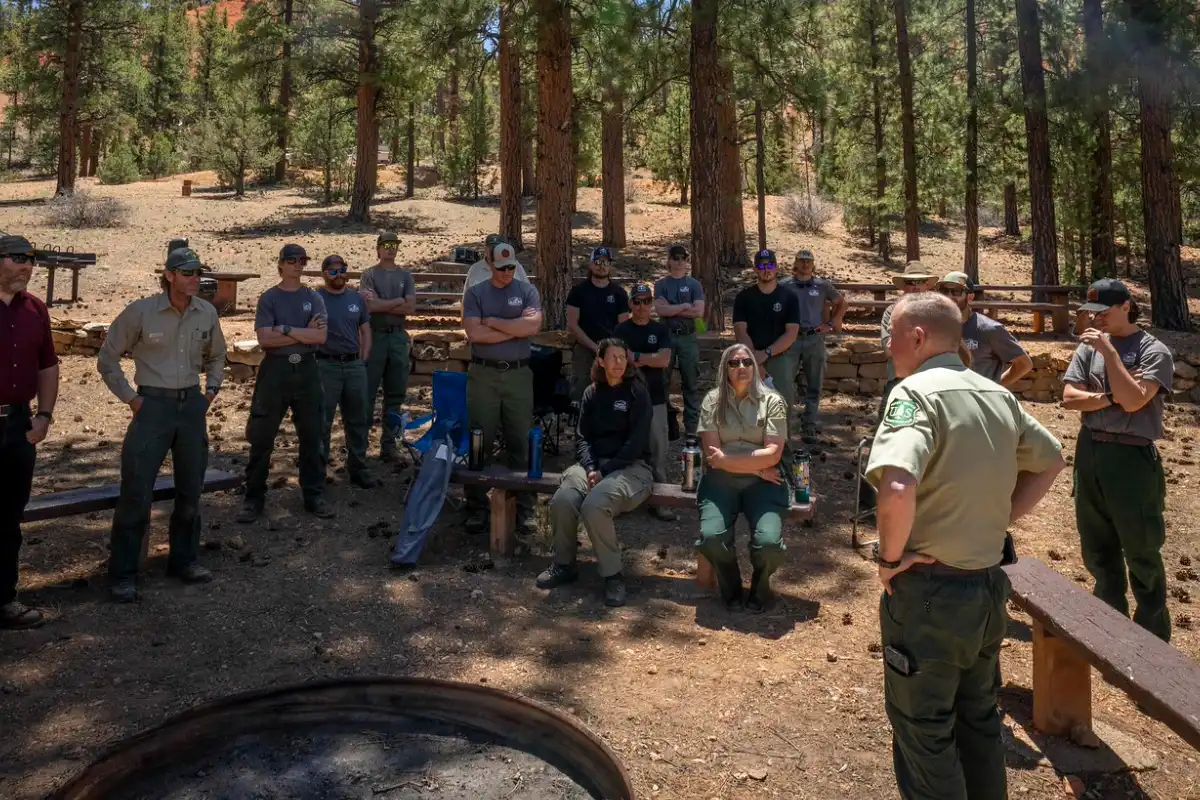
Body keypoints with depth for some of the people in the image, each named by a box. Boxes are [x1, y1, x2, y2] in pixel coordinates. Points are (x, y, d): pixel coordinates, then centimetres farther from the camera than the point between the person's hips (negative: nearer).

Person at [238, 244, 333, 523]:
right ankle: (254, 499, 12)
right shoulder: (269, 298, 1)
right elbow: (265, 338, -11)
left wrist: (286, 329, -13)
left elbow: (321, 336, -7)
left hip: (307, 370, 2)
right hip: (275, 370, -2)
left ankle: (314, 496, 19)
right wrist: (304, 333, -10)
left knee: (311, 437, 8)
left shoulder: (313, 298, 7)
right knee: (262, 438, 2)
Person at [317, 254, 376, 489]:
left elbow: (365, 331, 15)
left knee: (358, 420, 11)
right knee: (322, 422, 1)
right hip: (326, 366, -5)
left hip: (355, 365, 5)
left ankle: (358, 469, 22)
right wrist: (314, 362, -6)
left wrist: (363, 359, 6)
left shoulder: (356, 298, 11)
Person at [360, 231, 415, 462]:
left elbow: (411, 307, 0)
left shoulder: (405, 275, 12)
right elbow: (370, 305, -12)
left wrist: (382, 305, -6)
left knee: (395, 393, 6)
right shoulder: (369, 275, 3)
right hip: (374, 335, -4)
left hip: (398, 336, 4)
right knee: (367, 392, -2)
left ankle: (389, 443, 12)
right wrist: (399, 300, -6)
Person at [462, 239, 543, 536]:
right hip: (483, 374, 0)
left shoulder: (527, 291, 7)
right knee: (480, 442, 2)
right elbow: (475, 333, -9)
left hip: (518, 374, 1)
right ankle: (477, 507, 11)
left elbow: (534, 326, -11)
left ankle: (524, 507, 14)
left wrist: (493, 322, -7)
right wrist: (517, 327, -6)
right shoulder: (476, 293, 5)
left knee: (520, 442, 5)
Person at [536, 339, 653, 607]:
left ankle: (612, 574, -16)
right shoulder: (591, 393, 13)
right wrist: (590, 468, -11)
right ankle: (564, 564, -1)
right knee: (562, 500, -26)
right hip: (593, 463, 4)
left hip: (631, 465, -4)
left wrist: (605, 471, -16)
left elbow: (637, 442, -9)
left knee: (594, 505, -33)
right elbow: (582, 436, 8)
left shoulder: (637, 392, -1)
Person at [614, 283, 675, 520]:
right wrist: (649, 359, -9)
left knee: (658, 449, -1)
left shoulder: (660, 330, 7)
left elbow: (664, 361, -7)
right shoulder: (621, 330, 4)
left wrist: (635, 356, -9)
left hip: (655, 398, 1)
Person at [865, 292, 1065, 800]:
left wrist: (890, 556, -20)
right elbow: (1050, 463, 19)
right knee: (979, 717, 24)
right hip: (989, 586, 8)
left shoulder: (917, 392, -20)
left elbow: (897, 488, -36)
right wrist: (999, 520, 13)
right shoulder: (998, 395, 5)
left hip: (928, 591, -7)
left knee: (924, 732, 9)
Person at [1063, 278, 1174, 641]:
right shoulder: (1089, 346, 4)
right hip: (1090, 452, 5)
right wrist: (1110, 397, -15)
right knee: (1097, 547, 17)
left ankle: (1154, 638, 18)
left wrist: (1109, 351, -19)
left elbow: (1133, 400, -21)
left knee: (1141, 552, 3)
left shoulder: (1153, 351, -9)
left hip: (1132, 456, -5)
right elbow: (1069, 397, -2)